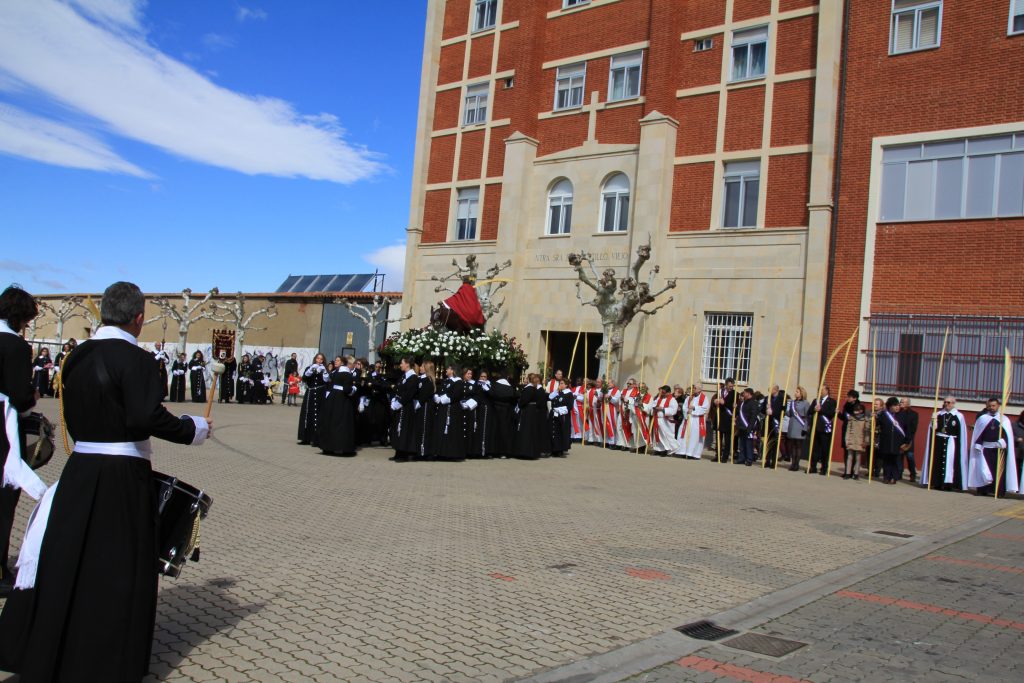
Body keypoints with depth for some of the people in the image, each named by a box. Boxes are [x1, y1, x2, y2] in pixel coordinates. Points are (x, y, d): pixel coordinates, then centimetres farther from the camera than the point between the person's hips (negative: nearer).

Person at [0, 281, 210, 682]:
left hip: (79, 469, 6)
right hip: (123, 477, -6)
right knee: (119, 569, 6)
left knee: (65, 560, 16)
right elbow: (147, 418, -22)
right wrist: (194, 430, -9)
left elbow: (73, 416, 12)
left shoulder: (77, 357, 6)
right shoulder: (137, 359, -15)